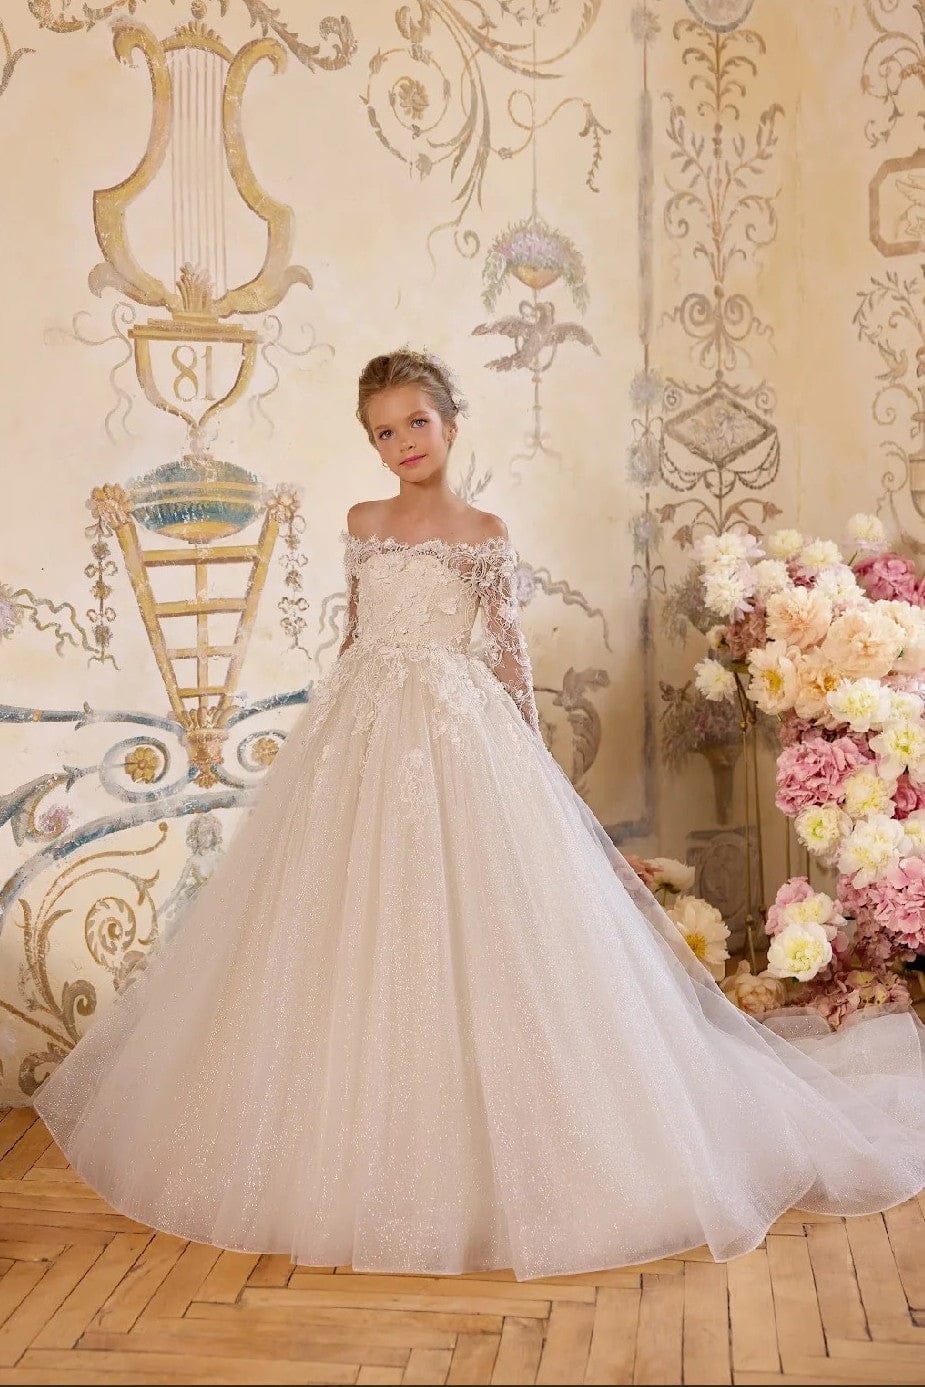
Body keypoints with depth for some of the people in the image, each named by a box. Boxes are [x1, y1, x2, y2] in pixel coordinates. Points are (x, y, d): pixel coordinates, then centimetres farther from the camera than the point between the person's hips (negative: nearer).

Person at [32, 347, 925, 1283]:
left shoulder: (485, 533, 1)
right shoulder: (360, 525, 11)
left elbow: (507, 653, 1)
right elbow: (350, 636, 16)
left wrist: (528, 756, -3)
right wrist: (332, 731, 14)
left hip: (460, 742, -4)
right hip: (362, 739, 4)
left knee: (466, 942, -4)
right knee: (354, 947, 6)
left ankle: (474, 1156, 9)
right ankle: (354, 1155, 19)